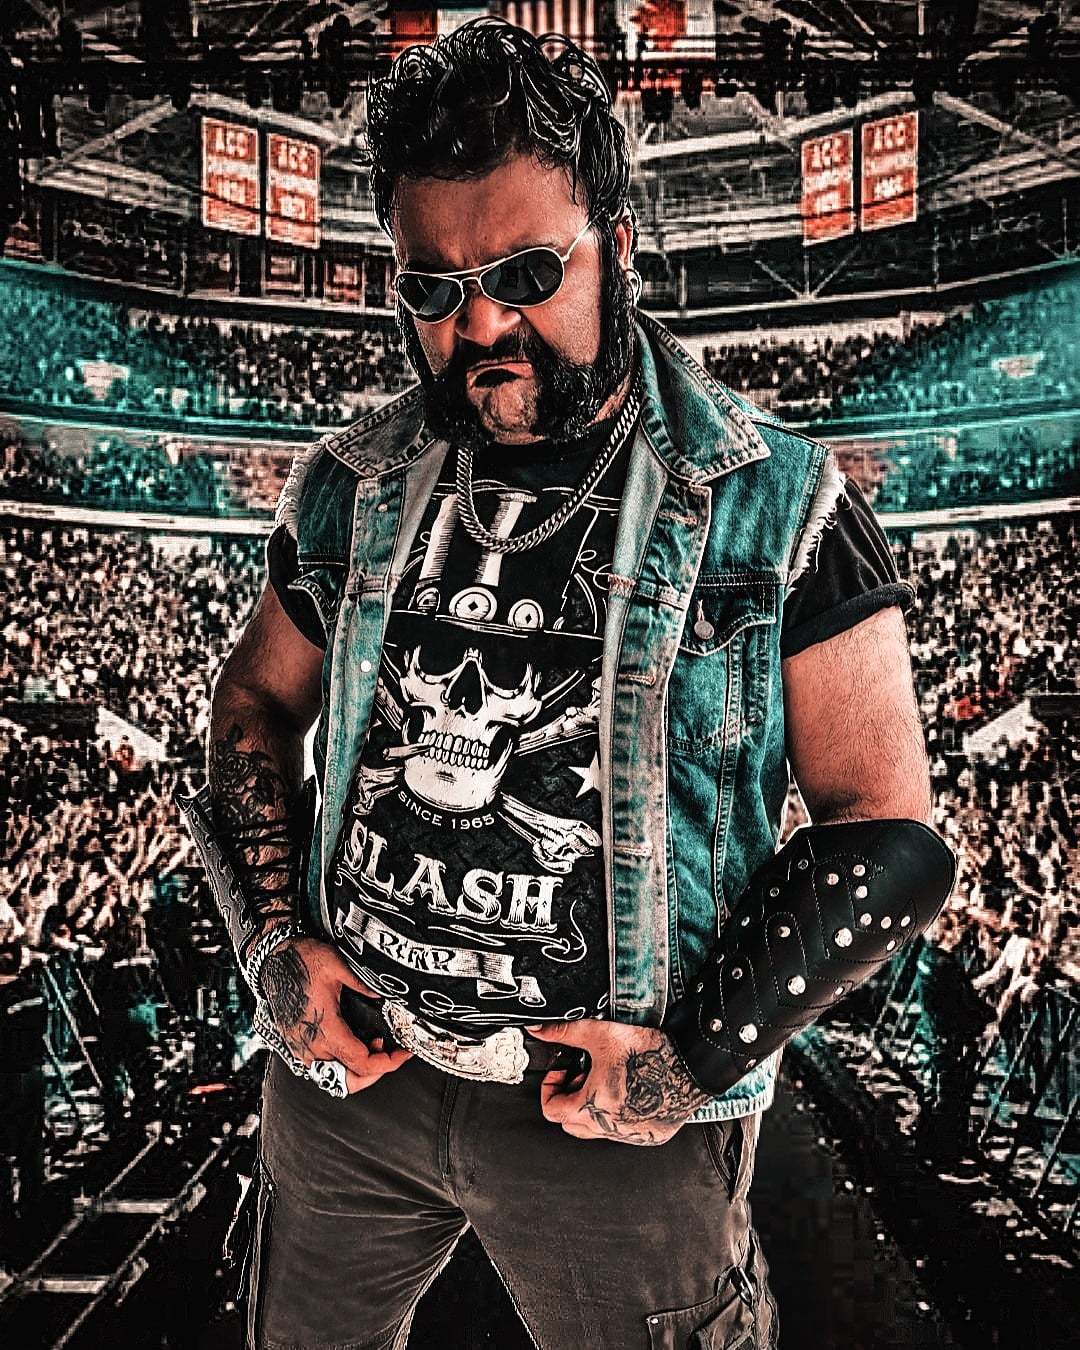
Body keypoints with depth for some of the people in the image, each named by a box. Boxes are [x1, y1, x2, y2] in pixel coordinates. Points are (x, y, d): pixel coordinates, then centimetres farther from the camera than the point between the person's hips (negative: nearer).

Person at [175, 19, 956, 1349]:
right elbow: (254, 706, 10)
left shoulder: (774, 504, -12)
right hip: (345, 1065, 4)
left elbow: (884, 827, -10)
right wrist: (274, 940, -3)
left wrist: (699, 1059, -16)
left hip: (614, 1111, -3)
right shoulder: (352, 488, -1)